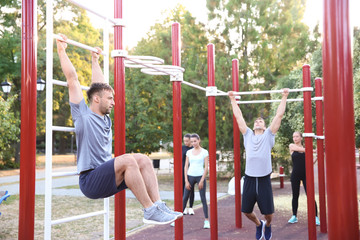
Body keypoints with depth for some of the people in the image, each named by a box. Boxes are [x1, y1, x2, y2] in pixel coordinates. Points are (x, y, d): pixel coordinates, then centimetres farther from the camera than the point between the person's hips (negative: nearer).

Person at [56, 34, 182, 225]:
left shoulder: (105, 118, 18)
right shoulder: (82, 114, -1)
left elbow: (99, 84, 28)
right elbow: (72, 78, -2)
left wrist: (95, 60, 37)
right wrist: (61, 51, 4)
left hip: (106, 177, 8)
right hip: (90, 180, -8)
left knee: (143, 159, -8)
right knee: (127, 160, -30)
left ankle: (158, 205, -14)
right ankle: (150, 211, -26)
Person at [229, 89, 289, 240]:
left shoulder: (269, 135, 7)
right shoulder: (248, 135, 12)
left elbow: (279, 115, 6)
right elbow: (238, 116, 16)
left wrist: (284, 97, 8)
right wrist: (232, 99, 21)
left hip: (264, 180, -2)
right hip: (249, 179, 2)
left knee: (268, 213, 4)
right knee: (246, 211, 9)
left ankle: (267, 225, 39)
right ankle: (258, 224, 40)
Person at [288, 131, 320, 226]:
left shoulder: (306, 148, 7)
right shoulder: (291, 146, 2)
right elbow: (302, 150, -14)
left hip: (305, 174, 1)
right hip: (295, 175, 0)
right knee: (295, 196, 6)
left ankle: (315, 217, -5)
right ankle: (294, 216, 18)